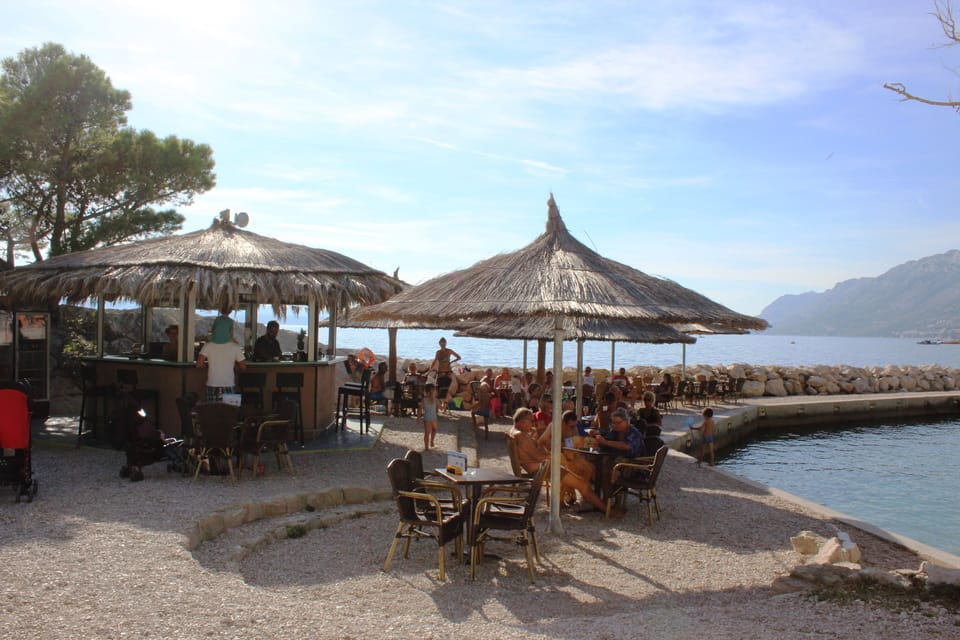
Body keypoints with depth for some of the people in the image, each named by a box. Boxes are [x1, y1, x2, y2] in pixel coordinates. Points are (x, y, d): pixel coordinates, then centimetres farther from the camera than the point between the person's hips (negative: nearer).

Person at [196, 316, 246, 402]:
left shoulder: (208, 346, -3)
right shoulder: (235, 347, -6)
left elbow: (199, 365, -8)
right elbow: (243, 367, -3)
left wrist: (208, 365, 10)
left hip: (212, 386, 1)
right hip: (228, 386, -1)